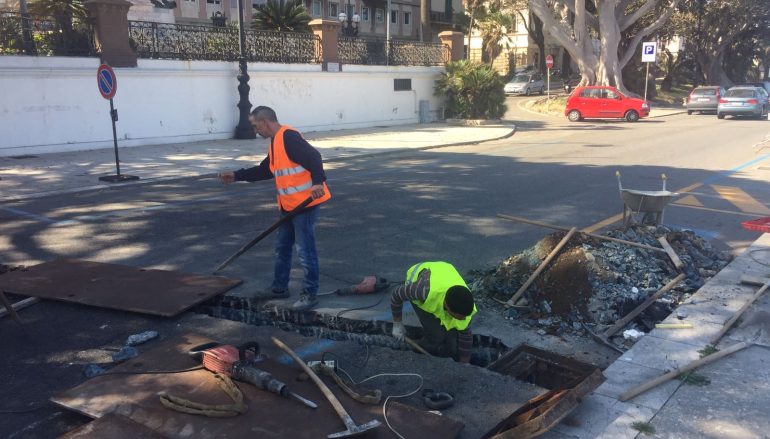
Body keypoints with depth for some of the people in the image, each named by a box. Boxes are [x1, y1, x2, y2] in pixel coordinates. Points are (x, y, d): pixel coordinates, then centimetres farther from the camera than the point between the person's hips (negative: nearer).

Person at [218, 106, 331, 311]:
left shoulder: (289, 136, -16)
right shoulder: (275, 142, 16)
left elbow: (313, 157, -25)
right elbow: (264, 171, 24)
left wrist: (317, 181, -35)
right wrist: (237, 176, 24)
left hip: (305, 203, -11)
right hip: (289, 206, 11)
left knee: (305, 250, -2)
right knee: (282, 248, 19)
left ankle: (310, 294, 8)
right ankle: (279, 288, 33)